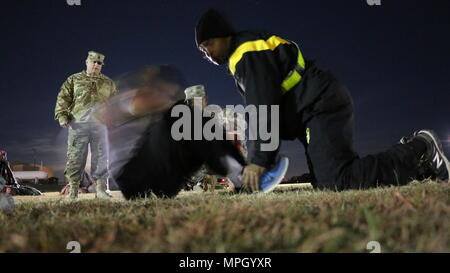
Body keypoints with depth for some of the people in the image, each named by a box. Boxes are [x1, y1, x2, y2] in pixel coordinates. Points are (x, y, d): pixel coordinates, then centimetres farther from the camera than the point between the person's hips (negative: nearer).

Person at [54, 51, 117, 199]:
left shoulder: (109, 83, 17)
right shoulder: (74, 80, 11)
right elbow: (63, 98, 5)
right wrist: (62, 116, -7)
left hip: (100, 125, 2)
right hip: (78, 124, -2)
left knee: (100, 158, 1)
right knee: (75, 158, -3)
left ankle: (100, 189, 6)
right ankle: (73, 189, 3)